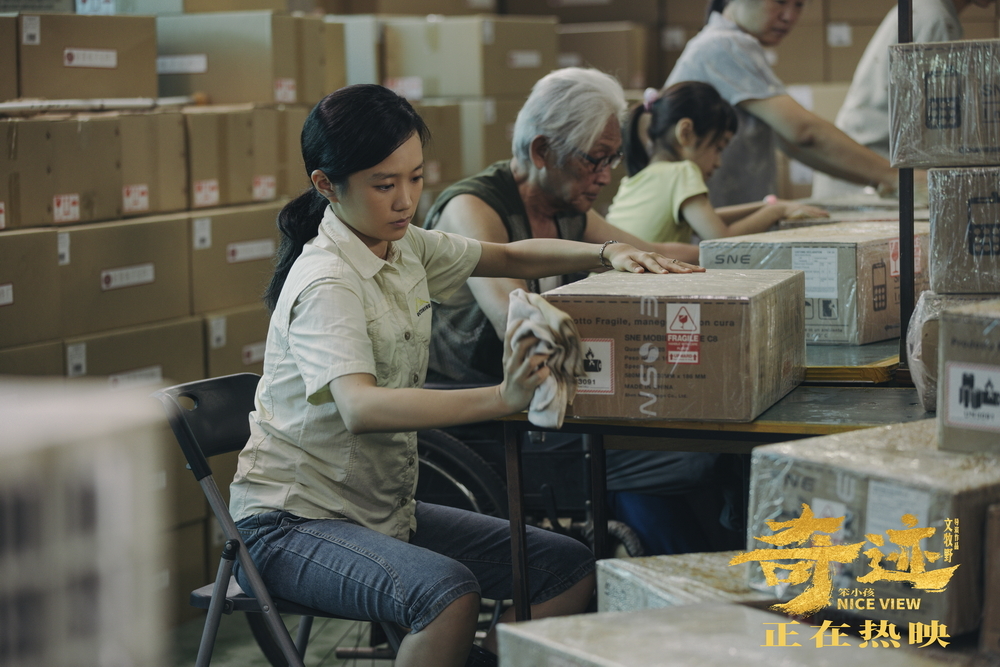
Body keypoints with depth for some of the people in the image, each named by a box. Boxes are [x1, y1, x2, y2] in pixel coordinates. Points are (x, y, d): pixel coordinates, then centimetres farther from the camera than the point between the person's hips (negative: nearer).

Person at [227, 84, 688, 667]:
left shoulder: (403, 247, 3)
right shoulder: (326, 284, -22)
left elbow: (510, 257, 18)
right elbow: (360, 409, -38)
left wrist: (608, 255, 0)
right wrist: (504, 399, -50)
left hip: (384, 509, 9)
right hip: (295, 523, -9)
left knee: (574, 571, -3)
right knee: (448, 593, -36)